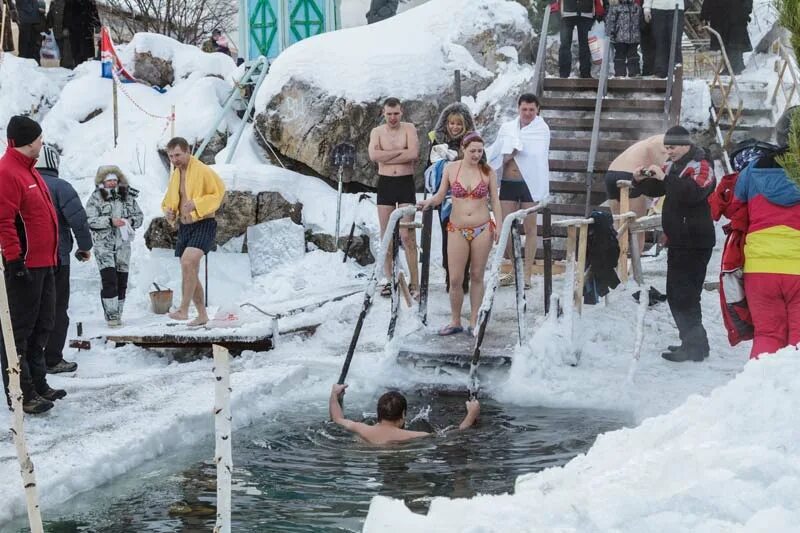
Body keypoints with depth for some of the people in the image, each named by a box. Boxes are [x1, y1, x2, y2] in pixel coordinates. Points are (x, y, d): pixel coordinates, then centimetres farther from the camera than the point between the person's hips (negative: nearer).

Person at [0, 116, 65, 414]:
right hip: (24, 266, -10)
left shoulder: (27, 171, 17)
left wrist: (52, 255, 24)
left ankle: (37, 384, 26)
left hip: (43, 264, 10)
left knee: (41, 327, 16)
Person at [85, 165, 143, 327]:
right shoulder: (96, 198, -2)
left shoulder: (128, 197, 9)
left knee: (122, 280, 4)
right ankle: (111, 315, -11)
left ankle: (118, 315, 14)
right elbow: (90, 220, -11)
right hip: (104, 245, -4)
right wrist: (110, 221, -19)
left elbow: (139, 215, 15)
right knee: (109, 279, -13)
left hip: (123, 244, 4)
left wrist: (131, 221, -7)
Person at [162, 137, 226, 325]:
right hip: (184, 227, 9)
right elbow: (169, 200, 24)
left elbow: (219, 193, -14)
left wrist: (196, 204, -26)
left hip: (203, 225, -8)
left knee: (187, 262, -27)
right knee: (190, 273, 11)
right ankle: (202, 315, 22)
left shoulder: (202, 170, -11)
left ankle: (183, 309, -25)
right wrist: (168, 211, 1)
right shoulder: (175, 174, 13)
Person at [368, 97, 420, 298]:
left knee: (407, 235, -7)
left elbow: (413, 153, -16)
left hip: (406, 183, -3)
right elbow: (373, 155, -13)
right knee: (386, 235, 5)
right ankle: (389, 280, 11)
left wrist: (386, 157, -13)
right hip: (385, 183, 3)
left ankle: (414, 282, -4)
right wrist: (400, 151, -14)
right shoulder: (377, 132, 5)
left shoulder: (409, 129, 0)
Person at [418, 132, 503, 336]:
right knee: (455, 279, -2)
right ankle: (455, 322, 12)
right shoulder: (451, 169, 0)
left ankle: (473, 322, 15)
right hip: (457, 230, 0)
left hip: (482, 229, 0)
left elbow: (494, 200, 4)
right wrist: (429, 202, -16)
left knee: (477, 276, 6)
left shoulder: (488, 171, 0)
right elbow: (440, 195, 6)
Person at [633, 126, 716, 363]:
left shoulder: (701, 165, -13)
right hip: (678, 240, 9)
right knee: (675, 294, 15)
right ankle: (692, 342, 24)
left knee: (685, 294, -11)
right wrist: (642, 180, 0)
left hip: (695, 242, -9)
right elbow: (656, 190, 21)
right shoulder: (673, 165, 13)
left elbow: (694, 192, -30)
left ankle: (695, 346, -6)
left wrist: (665, 177, -31)